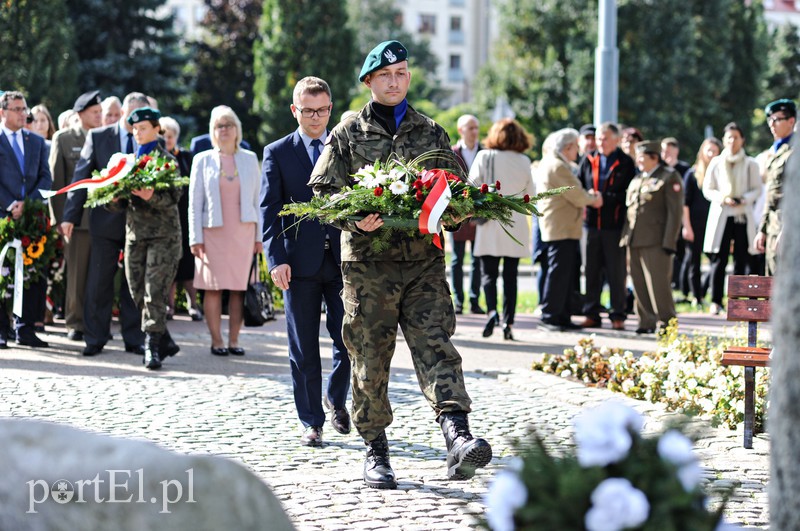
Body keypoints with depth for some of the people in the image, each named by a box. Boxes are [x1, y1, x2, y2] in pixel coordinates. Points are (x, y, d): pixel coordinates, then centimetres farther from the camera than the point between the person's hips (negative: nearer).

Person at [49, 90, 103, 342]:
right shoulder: (63, 138, 6)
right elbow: (56, 180, 4)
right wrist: (59, 217, -2)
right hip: (78, 216, -1)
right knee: (77, 273, 1)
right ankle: (76, 324, 9)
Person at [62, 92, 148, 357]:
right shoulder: (98, 137, 2)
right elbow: (81, 176, -1)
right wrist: (70, 216, -8)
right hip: (106, 222, -1)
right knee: (99, 282, 1)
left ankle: (134, 339, 14)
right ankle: (95, 340, 9)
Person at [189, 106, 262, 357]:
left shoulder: (249, 159, 10)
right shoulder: (203, 160, 6)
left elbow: (257, 199, 10)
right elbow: (195, 202, 4)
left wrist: (259, 236, 5)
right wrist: (195, 238, -3)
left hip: (243, 231, 1)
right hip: (213, 231, -1)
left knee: (239, 287, -1)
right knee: (213, 287, -4)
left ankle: (234, 340, 4)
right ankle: (216, 341, 1)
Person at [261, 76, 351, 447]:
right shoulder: (277, 153, 5)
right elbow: (269, 211, 0)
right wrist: (276, 259, -11)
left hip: (343, 260, 1)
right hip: (300, 261, -1)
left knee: (348, 340, -2)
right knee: (304, 348, 3)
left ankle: (336, 399, 25)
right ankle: (312, 423, 12)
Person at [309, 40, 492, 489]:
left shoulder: (432, 133, 15)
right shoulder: (348, 135, 8)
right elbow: (323, 191, 4)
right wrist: (355, 218, -15)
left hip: (424, 258, 1)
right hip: (368, 261, -1)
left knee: (435, 345, -13)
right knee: (371, 355, 3)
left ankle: (458, 436, -27)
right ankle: (376, 451, 15)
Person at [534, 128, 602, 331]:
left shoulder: (550, 163, 19)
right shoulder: (557, 166, -15)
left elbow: (572, 192, 22)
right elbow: (576, 196, -16)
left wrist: (587, 195, 5)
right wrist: (592, 199, 3)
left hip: (562, 228, 11)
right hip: (561, 228, -11)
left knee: (566, 273, 12)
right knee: (559, 272, -8)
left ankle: (562, 316, 15)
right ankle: (549, 317, -6)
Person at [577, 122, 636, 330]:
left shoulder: (625, 163, 1)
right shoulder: (588, 161, 11)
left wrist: (604, 198, -14)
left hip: (615, 225, -3)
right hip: (592, 224, 3)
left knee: (617, 272, 2)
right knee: (592, 271, 7)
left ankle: (618, 315, 8)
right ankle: (592, 314, 13)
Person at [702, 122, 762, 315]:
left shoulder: (750, 164, 6)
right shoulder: (716, 163, 7)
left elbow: (757, 189, 7)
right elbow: (707, 189, 8)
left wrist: (745, 199, -12)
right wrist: (722, 198, -10)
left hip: (743, 216, 0)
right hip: (721, 215, 0)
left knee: (741, 260, 0)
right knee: (719, 259, -5)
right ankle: (716, 301, -1)